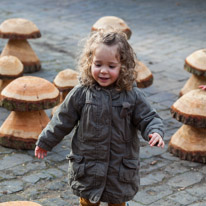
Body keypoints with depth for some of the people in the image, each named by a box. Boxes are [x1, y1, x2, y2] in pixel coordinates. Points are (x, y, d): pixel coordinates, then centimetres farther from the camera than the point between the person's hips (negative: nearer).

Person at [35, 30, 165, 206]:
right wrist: (45, 142, 9)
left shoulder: (132, 95, -10)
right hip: (87, 168, 0)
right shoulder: (81, 94, -10)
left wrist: (155, 133, -25)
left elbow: (148, 118, -3)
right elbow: (63, 121, 1)